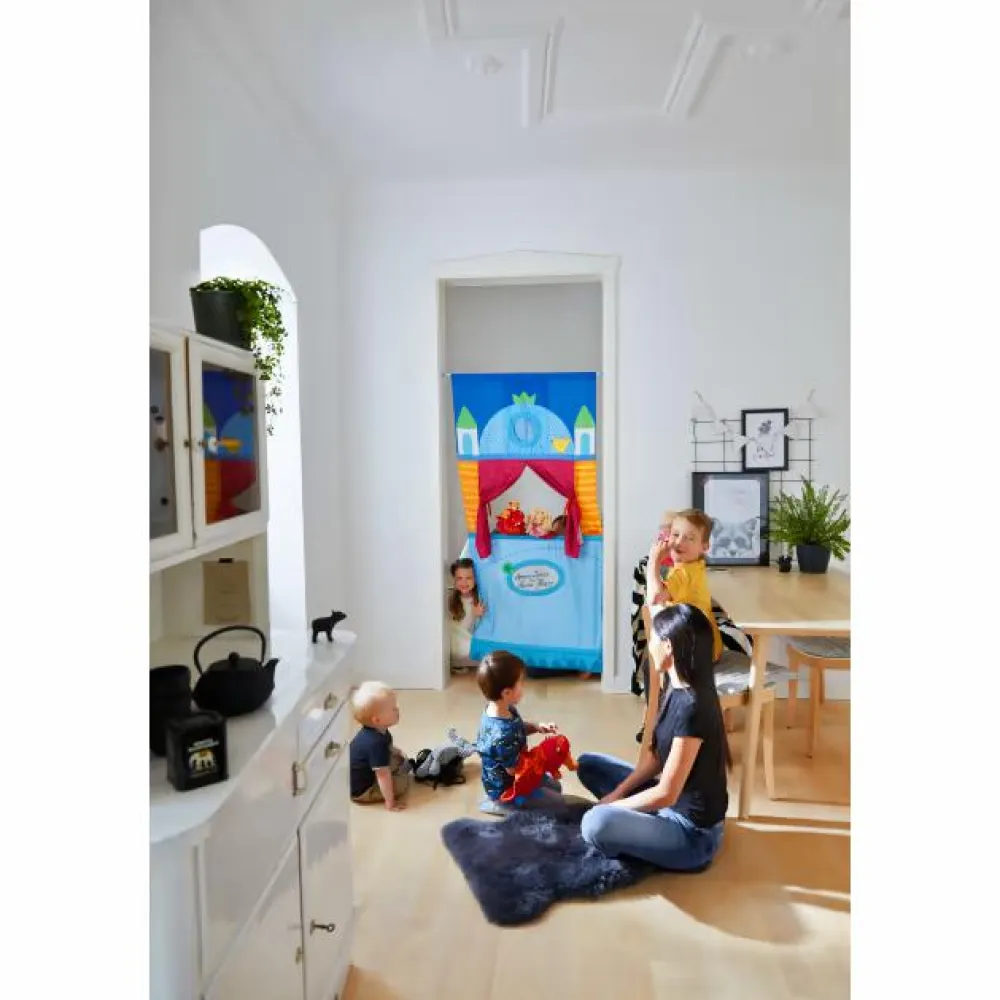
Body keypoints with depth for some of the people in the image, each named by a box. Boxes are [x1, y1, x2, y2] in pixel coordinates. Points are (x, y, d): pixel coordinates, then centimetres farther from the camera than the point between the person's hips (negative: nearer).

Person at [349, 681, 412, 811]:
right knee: (406, 779, -14)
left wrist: (396, 752, 5)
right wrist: (390, 802, -24)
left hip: (366, 773, 9)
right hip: (361, 790, -8)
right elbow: (383, 775, -30)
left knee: (402, 761, 11)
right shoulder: (375, 742, -35)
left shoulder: (378, 730, -6)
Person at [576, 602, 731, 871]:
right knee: (588, 765, 11)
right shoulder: (679, 690, -1)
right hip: (672, 803, 8)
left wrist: (610, 805, -13)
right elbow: (657, 756, 9)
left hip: (694, 833, -8)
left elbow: (666, 794, -26)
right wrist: (618, 792, -1)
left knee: (596, 823, -32)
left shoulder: (692, 707, -30)